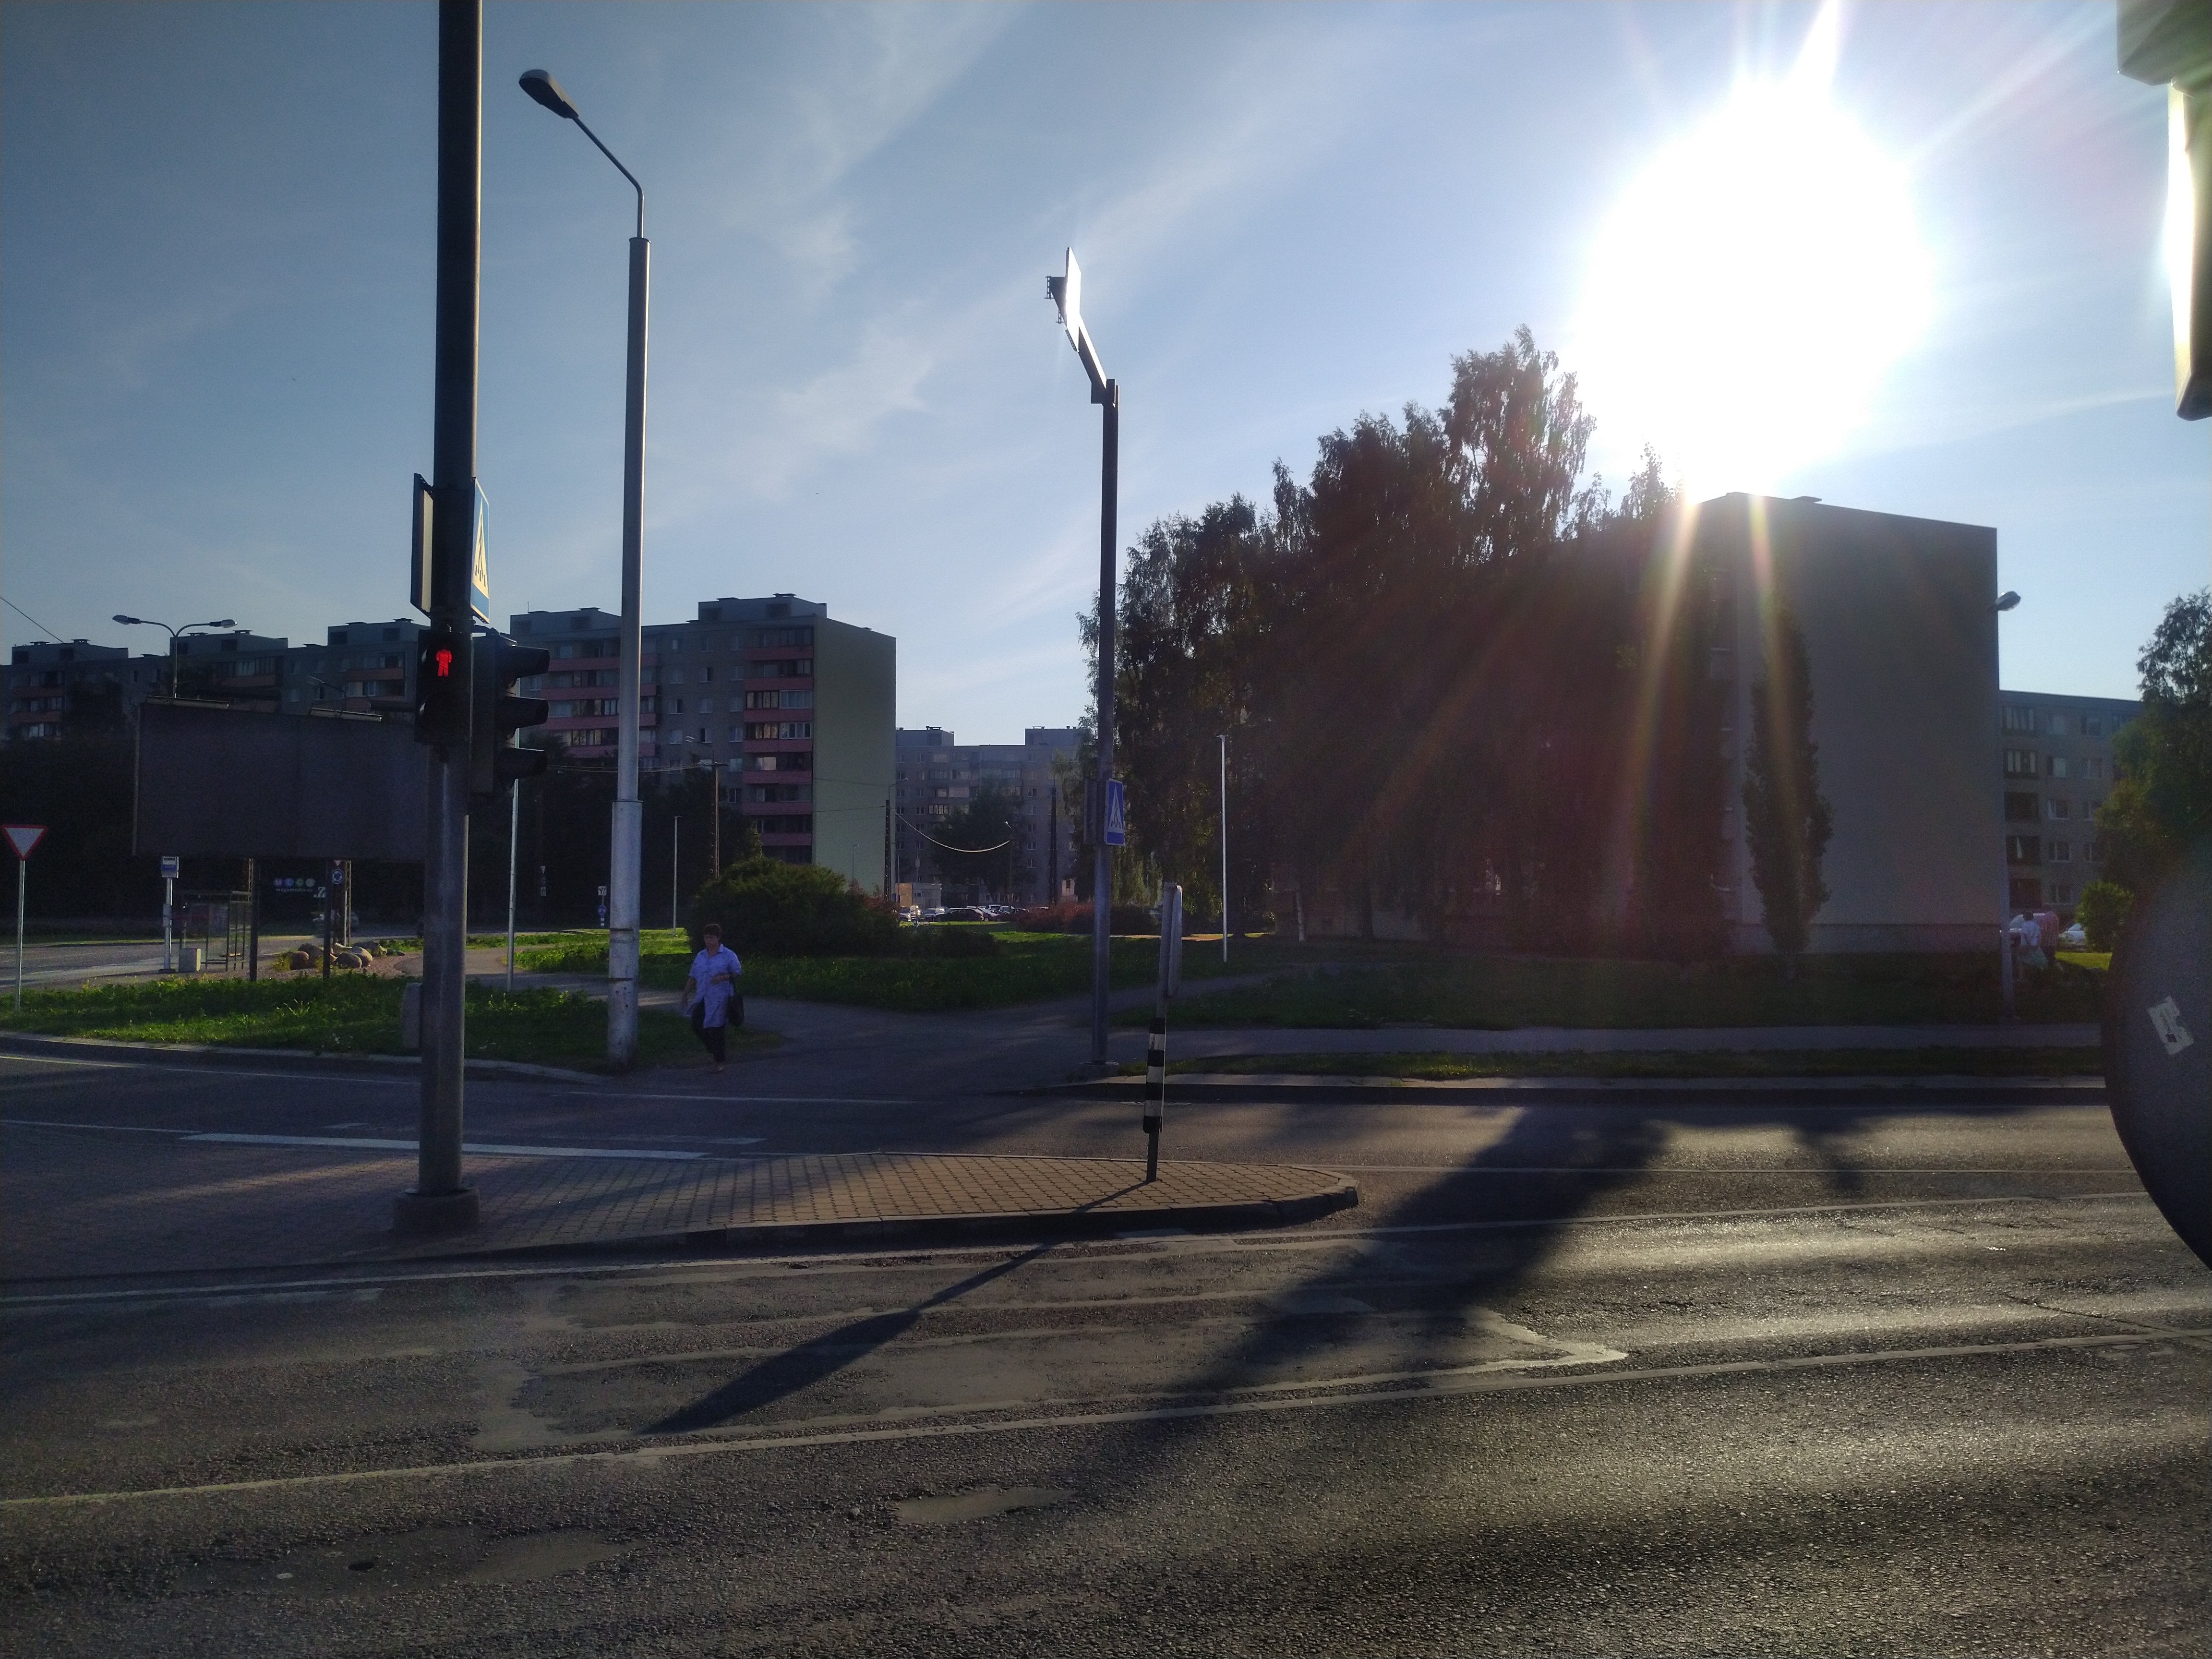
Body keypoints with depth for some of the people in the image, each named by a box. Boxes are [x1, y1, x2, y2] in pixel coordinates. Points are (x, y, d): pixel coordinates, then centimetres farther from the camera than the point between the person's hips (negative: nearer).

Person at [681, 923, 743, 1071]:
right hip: (702, 998, 5)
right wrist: (686, 994, 12)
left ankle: (720, 1061, 9)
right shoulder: (700, 956, 14)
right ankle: (713, 1048, 21)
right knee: (697, 1024, -3)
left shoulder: (728, 955, -1)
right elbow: (693, 977, 16)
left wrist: (723, 977, -18)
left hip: (720, 999, -5)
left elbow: (738, 973, -3)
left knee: (717, 1029, -3)